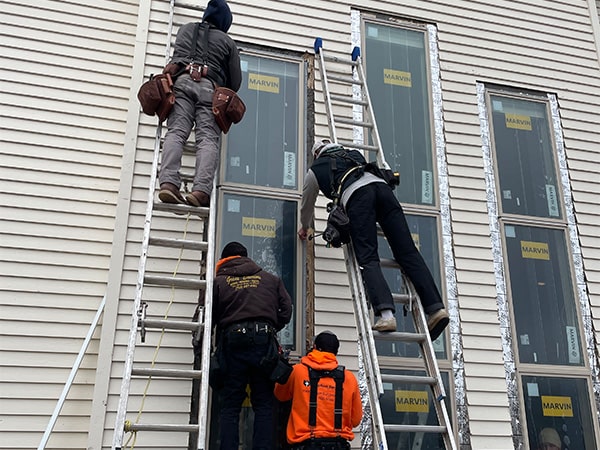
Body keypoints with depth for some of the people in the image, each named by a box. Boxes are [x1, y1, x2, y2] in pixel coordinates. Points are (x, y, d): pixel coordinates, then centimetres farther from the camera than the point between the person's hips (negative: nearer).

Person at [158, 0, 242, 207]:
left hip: (183, 81, 1)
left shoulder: (187, 28, 29)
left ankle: (168, 182, -35)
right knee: (208, 138, -14)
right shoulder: (227, 41, 23)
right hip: (211, 87, -1)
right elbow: (236, 80, 22)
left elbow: (179, 53, 20)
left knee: (176, 131, -12)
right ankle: (201, 190, -34)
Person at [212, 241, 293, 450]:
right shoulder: (270, 279, 16)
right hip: (263, 342, 1)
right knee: (264, 405, 6)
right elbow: (286, 311, 12)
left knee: (230, 406, 4)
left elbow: (209, 319, 6)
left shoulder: (219, 282, 10)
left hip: (232, 341, -1)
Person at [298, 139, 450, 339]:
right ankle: (435, 307, -14)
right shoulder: (355, 154, 40)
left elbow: (306, 206, 40)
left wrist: (304, 228, 60)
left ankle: (386, 314, -29)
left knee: (367, 259, -9)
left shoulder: (315, 170, 29)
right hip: (381, 186, 4)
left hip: (355, 195, -4)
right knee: (408, 252, -3)